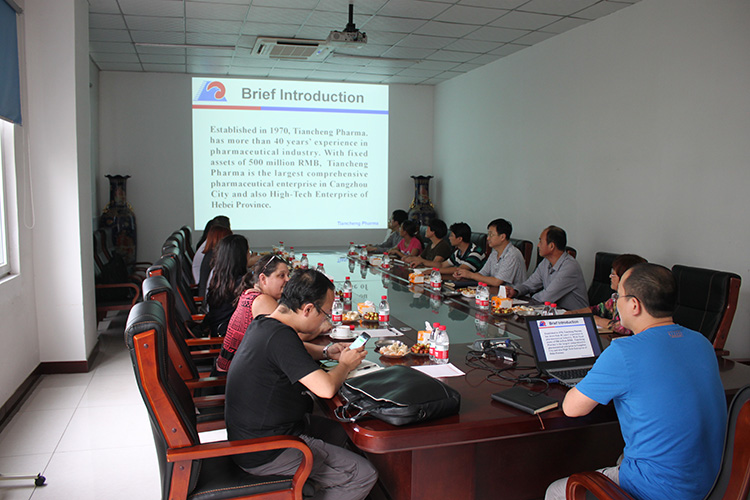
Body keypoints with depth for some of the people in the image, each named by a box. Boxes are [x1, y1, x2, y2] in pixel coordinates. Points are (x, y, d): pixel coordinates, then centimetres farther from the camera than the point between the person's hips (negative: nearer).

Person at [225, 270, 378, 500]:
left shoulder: (261, 324, 3)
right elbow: (326, 388, -30)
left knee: (338, 432, 23)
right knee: (364, 475, -9)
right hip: (264, 454, -10)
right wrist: (345, 364, -9)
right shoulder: (279, 336, -27)